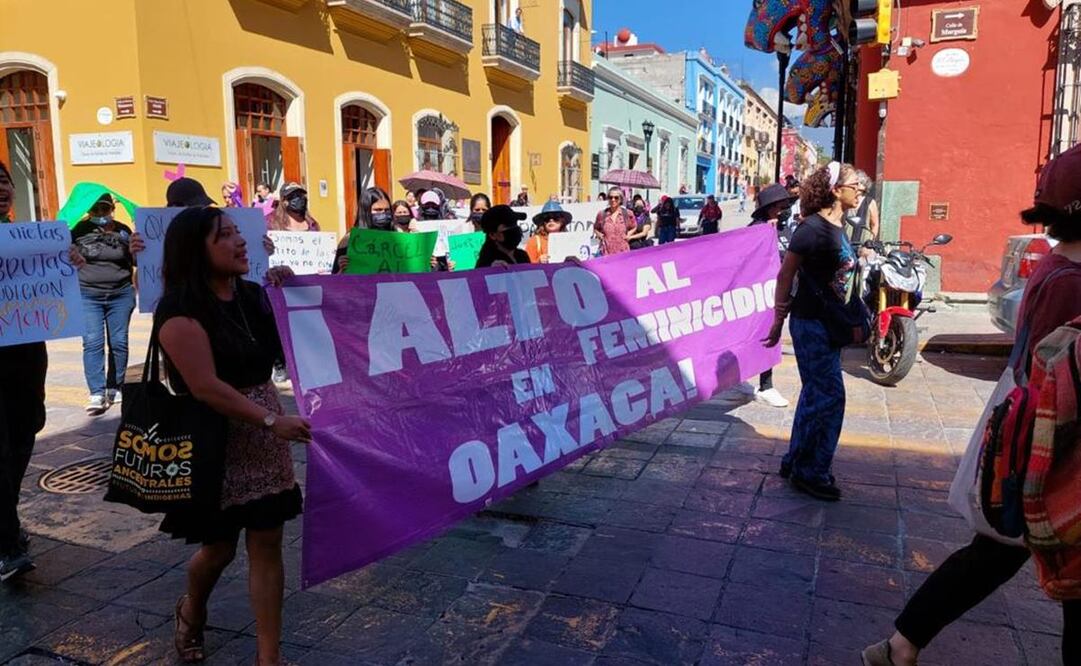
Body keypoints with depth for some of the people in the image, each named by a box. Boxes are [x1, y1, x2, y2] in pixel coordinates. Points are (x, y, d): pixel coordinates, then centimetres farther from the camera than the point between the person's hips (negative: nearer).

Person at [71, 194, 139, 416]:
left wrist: (135, 251, -11)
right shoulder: (79, 230, -1)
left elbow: (136, 262, 10)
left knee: (119, 342, 6)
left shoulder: (123, 230, 4)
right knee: (92, 342, -7)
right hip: (88, 295, -2)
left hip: (121, 294, 2)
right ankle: (97, 393, -8)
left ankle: (115, 388, 18)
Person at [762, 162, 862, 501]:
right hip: (811, 323, -9)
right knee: (830, 396, -5)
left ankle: (796, 462, 28)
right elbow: (785, 276, -14)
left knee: (815, 394, 15)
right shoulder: (812, 228, -17)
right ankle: (811, 472, 8)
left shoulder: (839, 227, 10)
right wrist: (778, 321, -11)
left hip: (828, 323, 9)